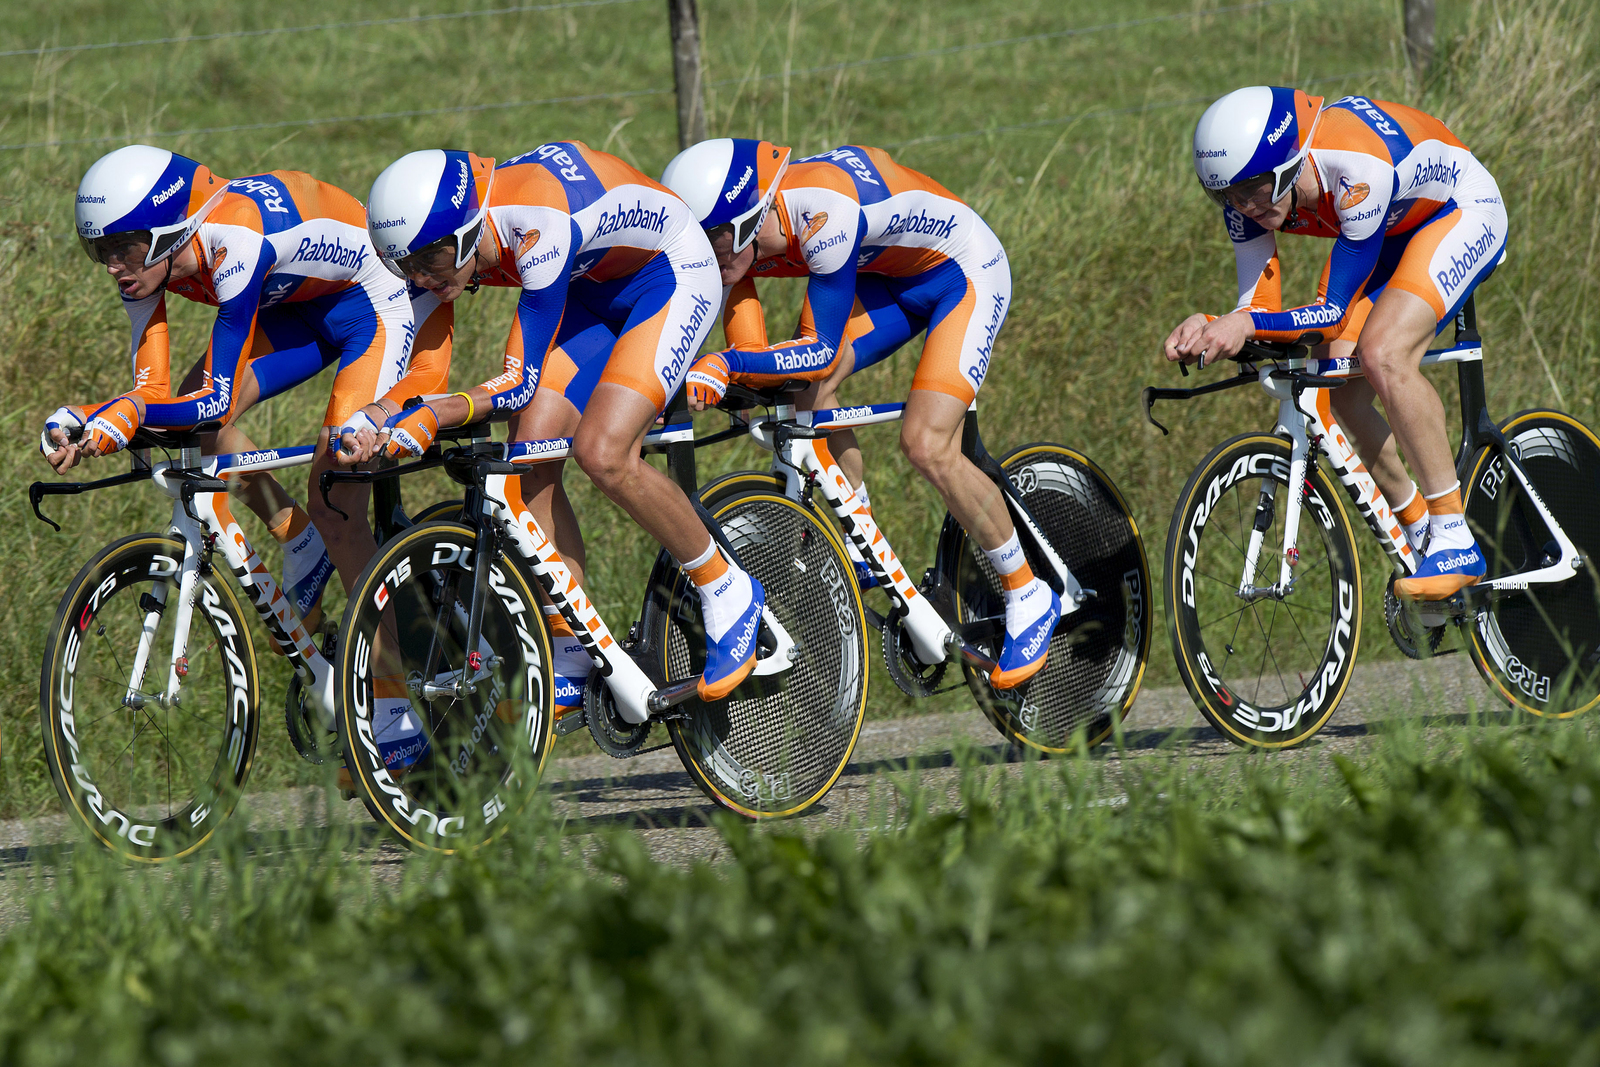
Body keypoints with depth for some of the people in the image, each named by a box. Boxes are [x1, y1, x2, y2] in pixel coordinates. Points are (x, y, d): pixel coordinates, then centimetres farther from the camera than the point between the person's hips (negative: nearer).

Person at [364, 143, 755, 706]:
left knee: (602, 454, -25)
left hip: (672, 275, -7)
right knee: (528, 460, -10)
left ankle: (727, 592, -3)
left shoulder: (540, 231, -39)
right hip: (593, 288, 8)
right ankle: (573, 666, 0)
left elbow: (522, 380, -36)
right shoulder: (444, 242, -17)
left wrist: (431, 417, -44)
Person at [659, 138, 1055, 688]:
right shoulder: (740, 242, -14)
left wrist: (724, 366, -42)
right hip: (889, 276, 8)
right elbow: (753, 357, -8)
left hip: (965, 272, -8)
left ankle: (1029, 597, -3)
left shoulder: (822, 215, -37)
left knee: (927, 445, -18)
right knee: (807, 388, -12)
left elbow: (823, 351, -34)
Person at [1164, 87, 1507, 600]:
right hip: (1393, 235, 7)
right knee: (1336, 391, -10)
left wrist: (1246, 326, -49)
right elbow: (1258, 309, -15)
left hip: (1462, 212, -7)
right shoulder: (1248, 190, -20)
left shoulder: (1357, 171, -40)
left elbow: (1334, 312, -35)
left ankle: (1455, 536, -21)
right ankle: (1419, 531, 10)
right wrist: (1209, 328, -37)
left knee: (1383, 355, -29)